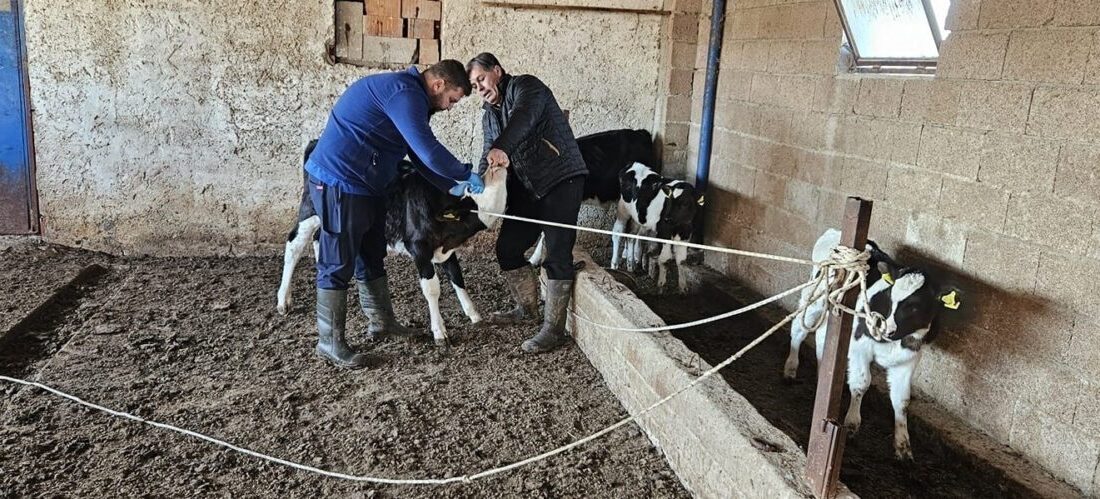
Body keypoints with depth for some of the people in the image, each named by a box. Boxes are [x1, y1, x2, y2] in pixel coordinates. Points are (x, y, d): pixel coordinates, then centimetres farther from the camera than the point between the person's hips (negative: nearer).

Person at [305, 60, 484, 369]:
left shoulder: (408, 95, 15)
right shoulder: (405, 93, -19)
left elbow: (420, 153, 19)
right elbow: (430, 152, -25)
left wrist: (451, 186, 12)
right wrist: (467, 175, -11)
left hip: (365, 186, 11)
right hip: (339, 184, -11)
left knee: (372, 257, 19)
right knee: (338, 265, -3)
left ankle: (381, 322, 33)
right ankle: (330, 343, 7)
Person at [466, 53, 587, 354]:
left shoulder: (525, 87, -7)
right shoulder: (488, 115, 16)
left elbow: (523, 117, -29)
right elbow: (489, 157, 10)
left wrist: (501, 148, -47)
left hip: (561, 180, -8)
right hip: (526, 188, 8)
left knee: (557, 254, -10)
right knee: (507, 248, 8)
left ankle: (554, 330, -4)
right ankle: (527, 308, 28)